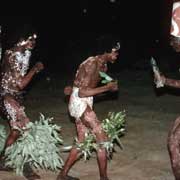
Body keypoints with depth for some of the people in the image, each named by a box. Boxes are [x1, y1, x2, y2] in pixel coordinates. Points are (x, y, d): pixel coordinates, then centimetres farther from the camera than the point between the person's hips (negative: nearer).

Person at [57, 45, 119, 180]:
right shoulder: (93, 64, -19)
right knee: (102, 139, -10)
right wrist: (107, 88, -21)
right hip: (80, 103, -9)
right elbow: (82, 93, -23)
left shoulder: (102, 65, 10)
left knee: (82, 142, 13)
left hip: (84, 104, 9)